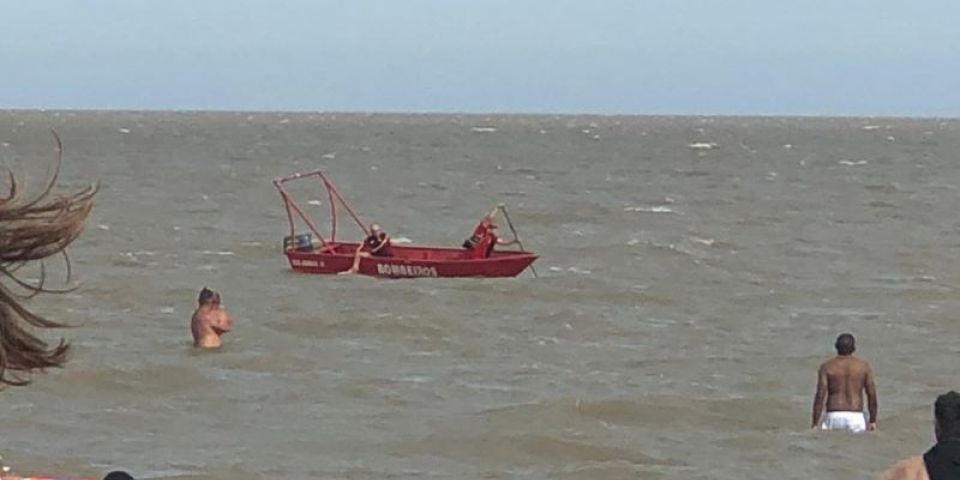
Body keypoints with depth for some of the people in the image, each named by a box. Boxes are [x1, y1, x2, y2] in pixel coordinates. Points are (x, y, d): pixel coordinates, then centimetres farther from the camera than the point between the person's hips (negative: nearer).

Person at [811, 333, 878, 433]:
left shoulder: (826, 367, 2)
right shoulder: (864, 366, 7)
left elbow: (820, 395, -4)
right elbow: (872, 395, 6)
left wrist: (815, 423, -3)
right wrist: (873, 421, 15)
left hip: (834, 417, -1)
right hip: (856, 418, 1)